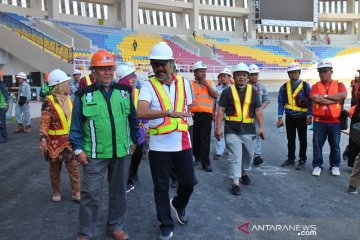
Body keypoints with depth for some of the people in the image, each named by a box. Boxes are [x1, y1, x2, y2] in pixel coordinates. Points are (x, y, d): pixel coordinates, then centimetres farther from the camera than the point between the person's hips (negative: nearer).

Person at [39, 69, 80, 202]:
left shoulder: (69, 99, 6)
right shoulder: (49, 102, -14)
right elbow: (44, 123, -16)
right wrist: (43, 139, -23)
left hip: (70, 140, 5)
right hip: (55, 141, -5)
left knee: (74, 167, 5)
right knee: (55, 168, 12)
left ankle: (76, 193, 15)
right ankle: (56, 192, 28)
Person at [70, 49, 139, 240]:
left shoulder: (124, 92, 5)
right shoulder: (83, 95, -3)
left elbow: (133, 118, 11)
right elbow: (76, 125, -2)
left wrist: (134, 140, 10)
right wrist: (78, 149, -6)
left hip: (122, 152, 3)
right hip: (95, 154, -3)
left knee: (119, 191, 14)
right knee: (91, 194, 3)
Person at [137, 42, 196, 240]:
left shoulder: (183, 83, 4)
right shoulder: (149, 85, -10)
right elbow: (141, 112, -27)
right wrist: (169, 113, -37)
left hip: (182, 144, 3)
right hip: (159, 146, -3)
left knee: (189, 182, 12)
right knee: (161, 188, 8)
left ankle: (178, 204, 45)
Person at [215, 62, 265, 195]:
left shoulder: (253, 91, 8)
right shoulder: (227, 91, 1)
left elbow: (258, 110, 7)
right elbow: (221, 110, -1)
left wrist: (261, 127, 0)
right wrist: (218, 127, -7)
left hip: (249, 129, 3)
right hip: (232, 130, -3)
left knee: (248, 154, 17)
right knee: (235, 156, -5)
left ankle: (245, 173, 41)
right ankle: (235, 183, 1)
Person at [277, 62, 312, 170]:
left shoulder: (305, 86, -3)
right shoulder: (284, 87, 3)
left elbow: (310, 101, -4)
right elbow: (281, 103, 2)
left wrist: (310, 116, -11)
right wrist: (280, 117, -3)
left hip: (302, 117, -2)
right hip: (289, 117, 2)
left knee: (303, 140, 7)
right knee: (290, 139, 13)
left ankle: (302, 160, 18)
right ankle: (290, 159, 26)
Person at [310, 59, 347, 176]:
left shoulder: (339, 85, 5)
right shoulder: (315, 86, 3)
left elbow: (343, 95, -16)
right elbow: (316, 99, -17)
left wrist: (326, 96, -15)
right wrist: (335, 100, -12)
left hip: (335, 121, 0)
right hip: (319, 121, 0)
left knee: (335, 145, 10)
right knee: (317, 145, 5)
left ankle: (335, 166, 25)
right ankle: (317, 166, 18)